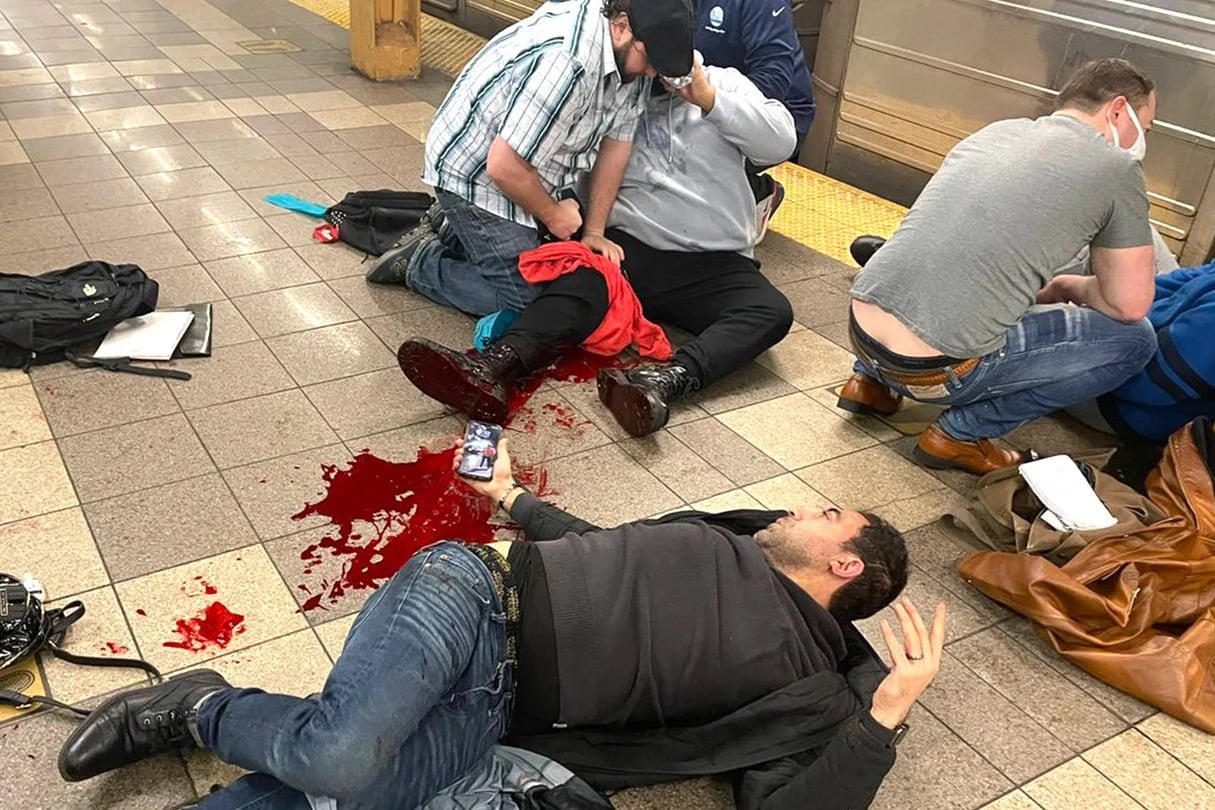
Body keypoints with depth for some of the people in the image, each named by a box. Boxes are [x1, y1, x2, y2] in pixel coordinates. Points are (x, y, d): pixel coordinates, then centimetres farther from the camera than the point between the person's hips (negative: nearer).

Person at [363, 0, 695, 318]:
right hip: (476, 174, -9)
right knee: (528, 301, -11)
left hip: (528, 170, 9)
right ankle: (421, 261, 8)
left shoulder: (628, 52, -7)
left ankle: (453, 227, 24)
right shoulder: (565, 63, -35)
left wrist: (594, 231, 0)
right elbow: (503, 167, -31)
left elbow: (615, 141, 1)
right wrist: (552, 214, -13)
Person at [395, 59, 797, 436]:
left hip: (715, 265, 1)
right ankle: (494, 368, -55)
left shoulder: (721, 82, 14)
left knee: (773, 311, -29)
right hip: (632, 248, 0)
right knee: (582, 280, -32)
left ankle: (666, 380, -51)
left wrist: (708, 98, -11)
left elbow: (780, 141, -1)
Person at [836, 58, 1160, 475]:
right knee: (1135, 338, 9)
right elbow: (1128, 305, 2)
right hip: (933, 370, -7)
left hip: (860, 330, 7)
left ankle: (874, 381, 23)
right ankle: (963, 434, 6)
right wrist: (1069, 287, 20)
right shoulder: (1115, 167, 0)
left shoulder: (996, 129, 16)